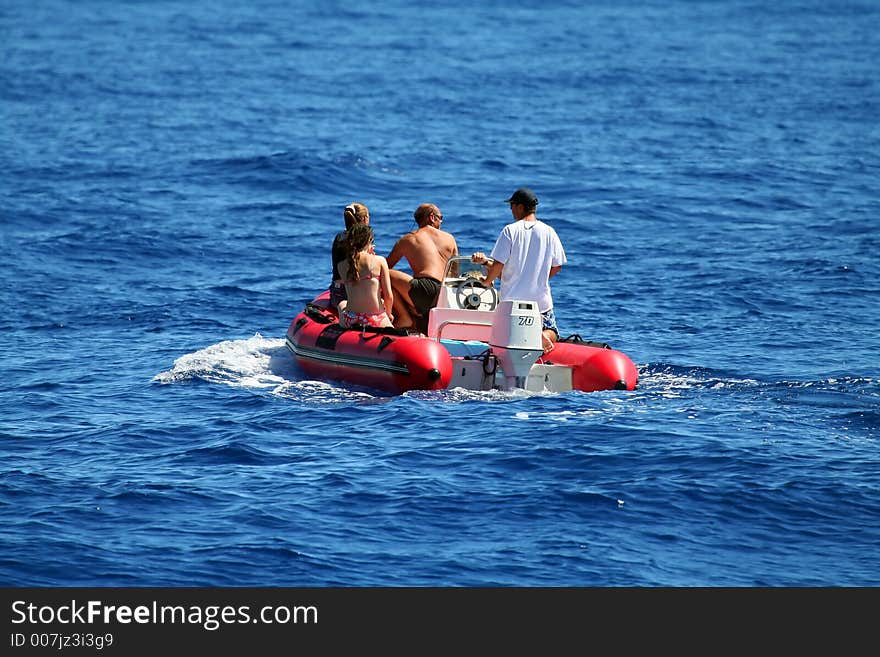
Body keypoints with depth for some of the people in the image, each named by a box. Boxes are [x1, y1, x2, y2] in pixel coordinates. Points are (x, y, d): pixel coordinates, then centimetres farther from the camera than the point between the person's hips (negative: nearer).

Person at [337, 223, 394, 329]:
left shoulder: (342, 266, 2)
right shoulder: (380, 261, -5)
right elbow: (389, 296, -5)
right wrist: (388, 314, 18)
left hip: (350, 322, 1)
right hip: (376, 320, -1)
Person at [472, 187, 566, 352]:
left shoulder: (510, 230, -7)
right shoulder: (549, 232, 2)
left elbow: (498, 264, -10)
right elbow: (557, 266, 5)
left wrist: (488, 281, 9)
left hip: (512, 300, -1)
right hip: (541, 300, 2)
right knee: (552, 334, 17)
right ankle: (541, 336, -19)